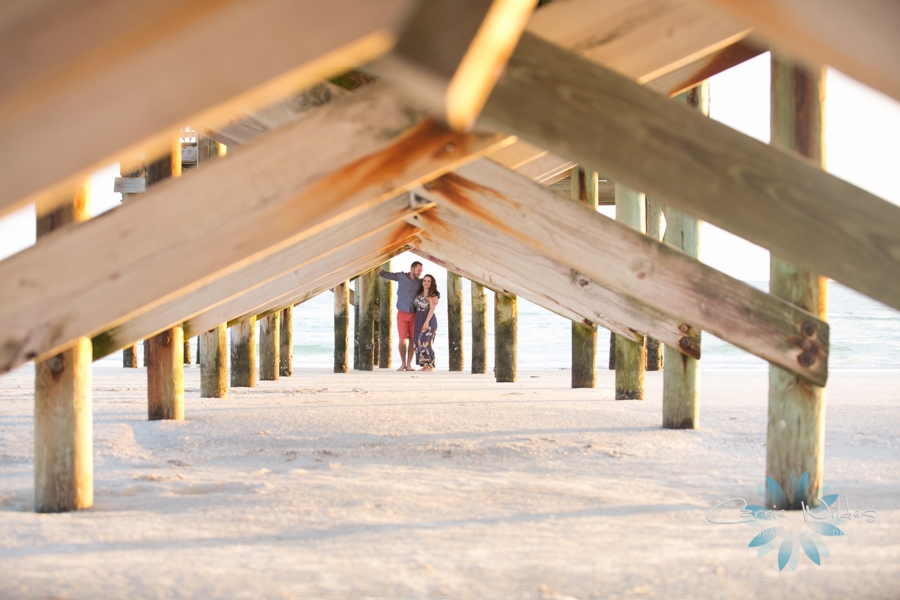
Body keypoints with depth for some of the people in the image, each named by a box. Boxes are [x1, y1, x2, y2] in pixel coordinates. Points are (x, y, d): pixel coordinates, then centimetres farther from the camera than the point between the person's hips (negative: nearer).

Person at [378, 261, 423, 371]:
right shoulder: (401, 277, -4)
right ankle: (403, 364, 8)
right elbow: (383, 274, 0)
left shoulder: (419, 283, 0)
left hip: (414, 315, 2)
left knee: (412, 340, 1)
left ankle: (409, 365, 8)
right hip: (402, 314, -2)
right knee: (402, 340, -4)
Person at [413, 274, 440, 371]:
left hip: (429, 320, -7)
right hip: (419, 320, 7)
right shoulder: (419, 294, 13)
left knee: (426, 342, -12)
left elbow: (432, 309, -15)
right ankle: (425, 365, 9)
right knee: (419, 342, 4)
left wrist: (427, 322, -21)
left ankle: (430, 366, -9)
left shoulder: (433, 295, -7)